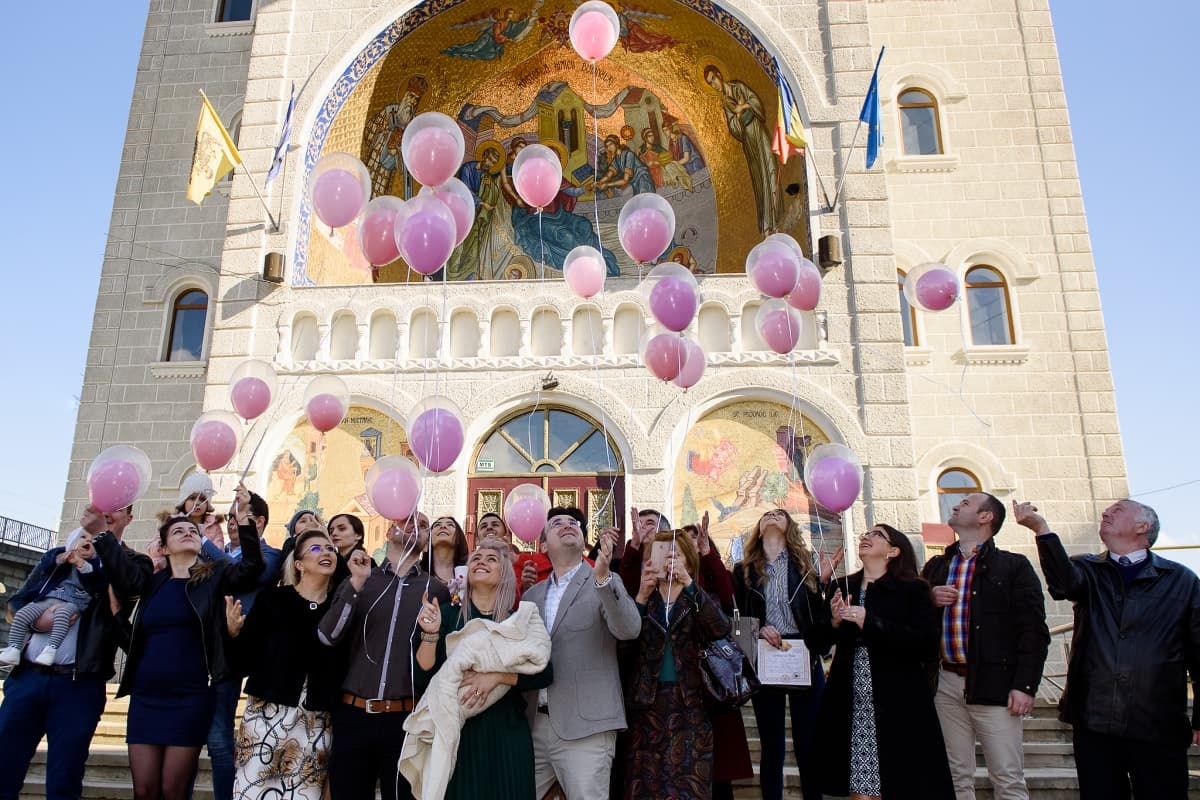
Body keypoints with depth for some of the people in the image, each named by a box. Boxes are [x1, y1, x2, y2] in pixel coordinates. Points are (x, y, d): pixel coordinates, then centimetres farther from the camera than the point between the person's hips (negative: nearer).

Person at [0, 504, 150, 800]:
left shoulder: (133, 562, 7)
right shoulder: (57, 555, 17)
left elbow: (131, 583, -16)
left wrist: (102, 533, -17)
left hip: (78, 685, -3)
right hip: (26, 676, 3)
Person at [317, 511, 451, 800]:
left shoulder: (436, 591, 4)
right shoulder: (357, 579, 7)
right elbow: (327, 636, -5)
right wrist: (356, 584, -13)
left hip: (406, 718, -1)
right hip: (352, 715, 1)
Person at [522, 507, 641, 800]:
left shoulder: (606, 583, 1)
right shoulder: (532, 594, 16)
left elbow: (629, 630, -17)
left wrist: (602, 577, -29)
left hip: (585, 726, -5)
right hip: (533, 723, 5)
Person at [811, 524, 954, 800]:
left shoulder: (913, 589, 0)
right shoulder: (843, 588, 11)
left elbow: (928, 645, -13)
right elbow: (816, 642, 10)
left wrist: (870, 623, -18)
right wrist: (833, 621, -10)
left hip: (899, 706, -3)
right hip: (852, 706, 3)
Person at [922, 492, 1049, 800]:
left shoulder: (1014, 566, 1)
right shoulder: (935, 566, 15)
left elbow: (1034, 631, -5)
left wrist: (1025, 685, -12)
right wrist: (928, 600, -4)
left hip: (993, 685, -4)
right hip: (946, 684, 4)